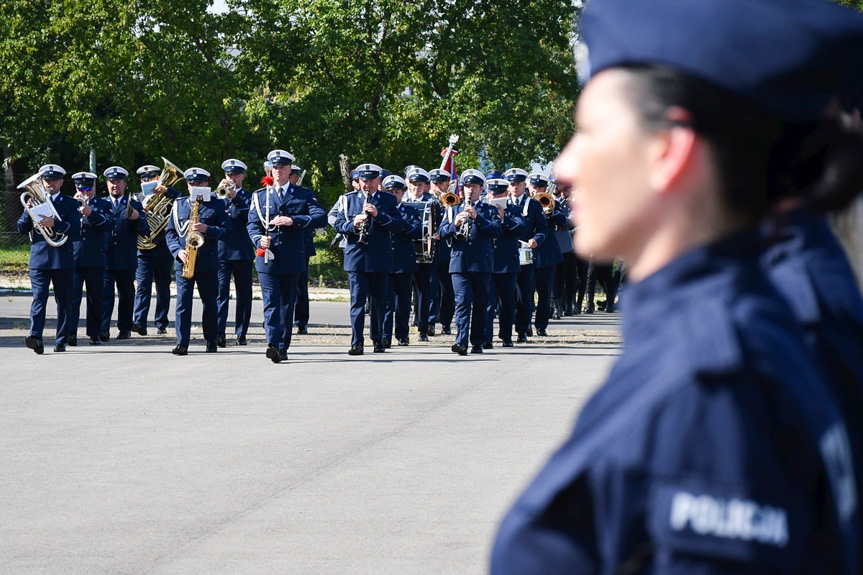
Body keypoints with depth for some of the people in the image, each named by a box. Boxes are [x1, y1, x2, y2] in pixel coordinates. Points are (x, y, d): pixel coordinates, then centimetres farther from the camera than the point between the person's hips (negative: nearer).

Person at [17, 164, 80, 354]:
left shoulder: (70, 203, 8)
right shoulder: (34, 201, 13)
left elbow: (75, 228, -7)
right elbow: (22, 228, 8)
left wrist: (54, 223, -22)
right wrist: (29, 210, -9)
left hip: (62, 258, 0)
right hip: (39, 258, 0)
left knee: (64, 301, 5)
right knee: (39, 298, -12)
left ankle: (61, 340, 12)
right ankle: (35, 337, -24)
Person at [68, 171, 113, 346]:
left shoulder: (104, 205, 10)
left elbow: (109, 225, -5)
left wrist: (91, 214, -16)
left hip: (95, 259, 0)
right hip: (73, 258, 0)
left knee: (95, 299, 6)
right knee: (73, 296, -13)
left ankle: (94, 334, 16)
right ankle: (71, 332, -21)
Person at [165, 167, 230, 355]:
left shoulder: (217, 204, 7)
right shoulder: (178, 205, 12)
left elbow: (226, 230, 0)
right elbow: (170, 232, 10)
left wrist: (207, 229, -16)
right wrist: (178, 251, -7)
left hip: (208, 262, -1)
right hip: (184, 262, 1)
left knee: (210, 303, 7)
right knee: (183, 302, -7)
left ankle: (211, 341, 18)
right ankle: (182, 343, -9)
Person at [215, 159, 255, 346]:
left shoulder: (248, 197, 9)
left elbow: (251, 218, -9)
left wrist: (235, 198, -16)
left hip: (243, 252, 0)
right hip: (221, 251, 0)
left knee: (244, 294, 4)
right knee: (221, 291, -11)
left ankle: (241, 333, 12)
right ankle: (219, 332, -18)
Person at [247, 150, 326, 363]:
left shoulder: (304, 195, 7)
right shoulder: (260, 196, 12)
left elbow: (321, 217, -6)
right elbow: (252, 224, 8)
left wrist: (293, 220, -18)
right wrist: (259, 239, -14)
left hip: (292, 259, 1)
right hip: (267, 258, 0)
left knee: (287, 303, 7)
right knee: (271, 302, -11)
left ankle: (283, 347, 14)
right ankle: (272, 344, -22)